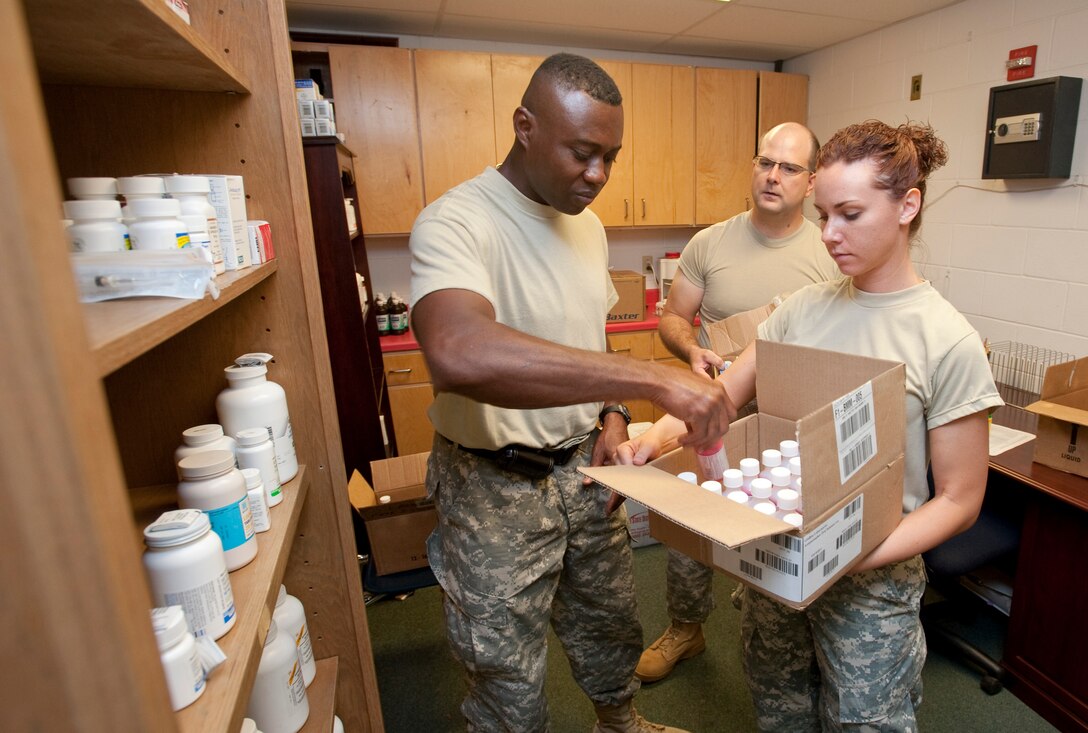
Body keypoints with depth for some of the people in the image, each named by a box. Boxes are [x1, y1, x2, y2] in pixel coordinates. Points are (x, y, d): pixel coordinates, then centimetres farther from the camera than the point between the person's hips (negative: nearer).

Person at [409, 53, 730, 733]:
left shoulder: (588, 224, 4)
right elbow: (460, 355, -44)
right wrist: (653, 379, -43)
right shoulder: (454, 223, -22)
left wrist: (612, 414, -2)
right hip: (496, 486, -6)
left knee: (612, 625, 27)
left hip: (584, 467, 7)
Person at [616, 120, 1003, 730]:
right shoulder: (805, 307, -2)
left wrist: (860, 554, -25)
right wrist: (659, 434, -21)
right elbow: (725, 393, -2)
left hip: (872, 582, -3)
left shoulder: (949, 342, -15)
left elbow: (959, 500, -11)